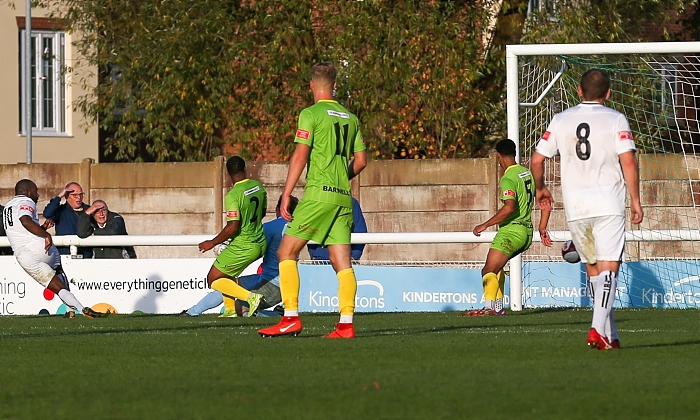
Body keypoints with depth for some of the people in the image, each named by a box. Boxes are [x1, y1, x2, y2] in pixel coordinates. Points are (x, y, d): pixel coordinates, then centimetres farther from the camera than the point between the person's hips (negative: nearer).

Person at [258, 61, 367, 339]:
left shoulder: (311, 114, -4)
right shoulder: (350, 117, 14)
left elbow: (300, 155, -10)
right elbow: (361, 160, 17)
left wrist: (286, 193, -7)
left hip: (319, 193, -6)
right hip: (343, 197, 6)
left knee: (286, 253, 0)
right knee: (342, 262, 3)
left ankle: (291, 318, -8)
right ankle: (346, 324, -5)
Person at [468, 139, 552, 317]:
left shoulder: (508, 178, -13)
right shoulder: (528, 173, 13)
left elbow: (509, 207, -26)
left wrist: (485, 225, -20)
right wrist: (542, 228, 21)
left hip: (511, 231, -9)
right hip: (527, 232, 9)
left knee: (489, 271, -17)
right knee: (496, 267, 26)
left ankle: (490, 307, -33)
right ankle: (498, 306, 24)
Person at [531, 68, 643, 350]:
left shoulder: (561, 120, 7)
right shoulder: (615, 120, -3)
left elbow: (537, 160, 8)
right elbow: (628, 161, -11)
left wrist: (540, 188, 26)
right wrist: (635, 200, -3)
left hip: (574, 208, 3)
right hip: (608, 205, -3)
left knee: (593, 269, 14)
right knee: (608, 268, -6)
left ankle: (610, 334, 15)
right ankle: (598, 328, -23)